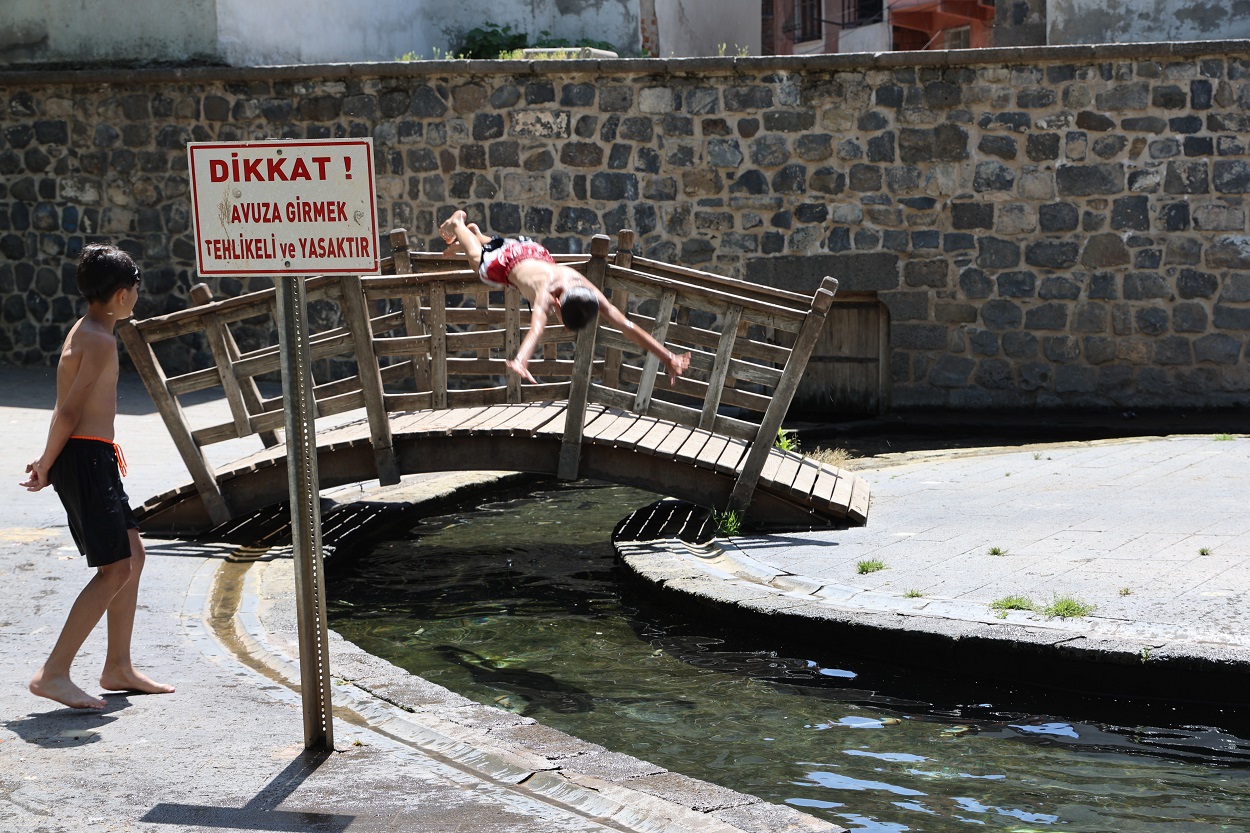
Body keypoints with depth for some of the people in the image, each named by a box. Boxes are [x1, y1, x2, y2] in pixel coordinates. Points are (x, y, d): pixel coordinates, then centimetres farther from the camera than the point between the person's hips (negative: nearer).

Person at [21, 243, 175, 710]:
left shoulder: (86, 332, 17)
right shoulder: (100, 341, -15)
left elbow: (69, 407, 15)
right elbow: (68, 411, -18)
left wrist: (50, 461, 11)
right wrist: (47, 466, -10)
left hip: (95, 460, 10)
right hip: (86, 458, -10)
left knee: (133, 554, 15)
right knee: (115, 569, -11)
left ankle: (118, 668, 22)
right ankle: (53, 674, -11)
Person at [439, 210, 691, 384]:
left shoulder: (589, 293, -40)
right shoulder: (546, 293, -51)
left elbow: (627, 326, -42)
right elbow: (537, 327, -70)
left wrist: (667, 357, -48)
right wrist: (520, 361, -88)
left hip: (538, 255, 4)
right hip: (507, 260, -4)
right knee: (478, 259, 30)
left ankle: (474, 233, 65)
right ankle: (456, 224, 57)